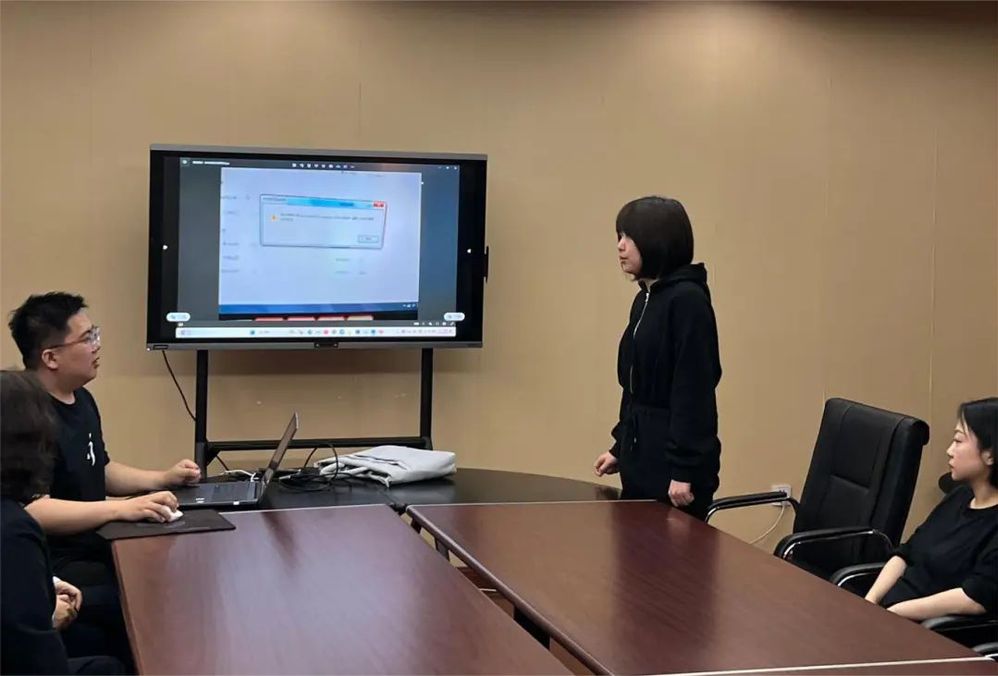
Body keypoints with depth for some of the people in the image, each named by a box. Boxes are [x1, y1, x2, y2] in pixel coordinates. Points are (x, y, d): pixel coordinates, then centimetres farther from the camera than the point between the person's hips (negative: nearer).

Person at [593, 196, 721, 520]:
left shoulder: (688, 300, -14)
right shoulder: (644, 300, 12)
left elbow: (694, 390, -19)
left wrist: (684, 470, -21)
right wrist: (621, 448, 19)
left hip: (673, 462, -8)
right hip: (642, 458, 9)